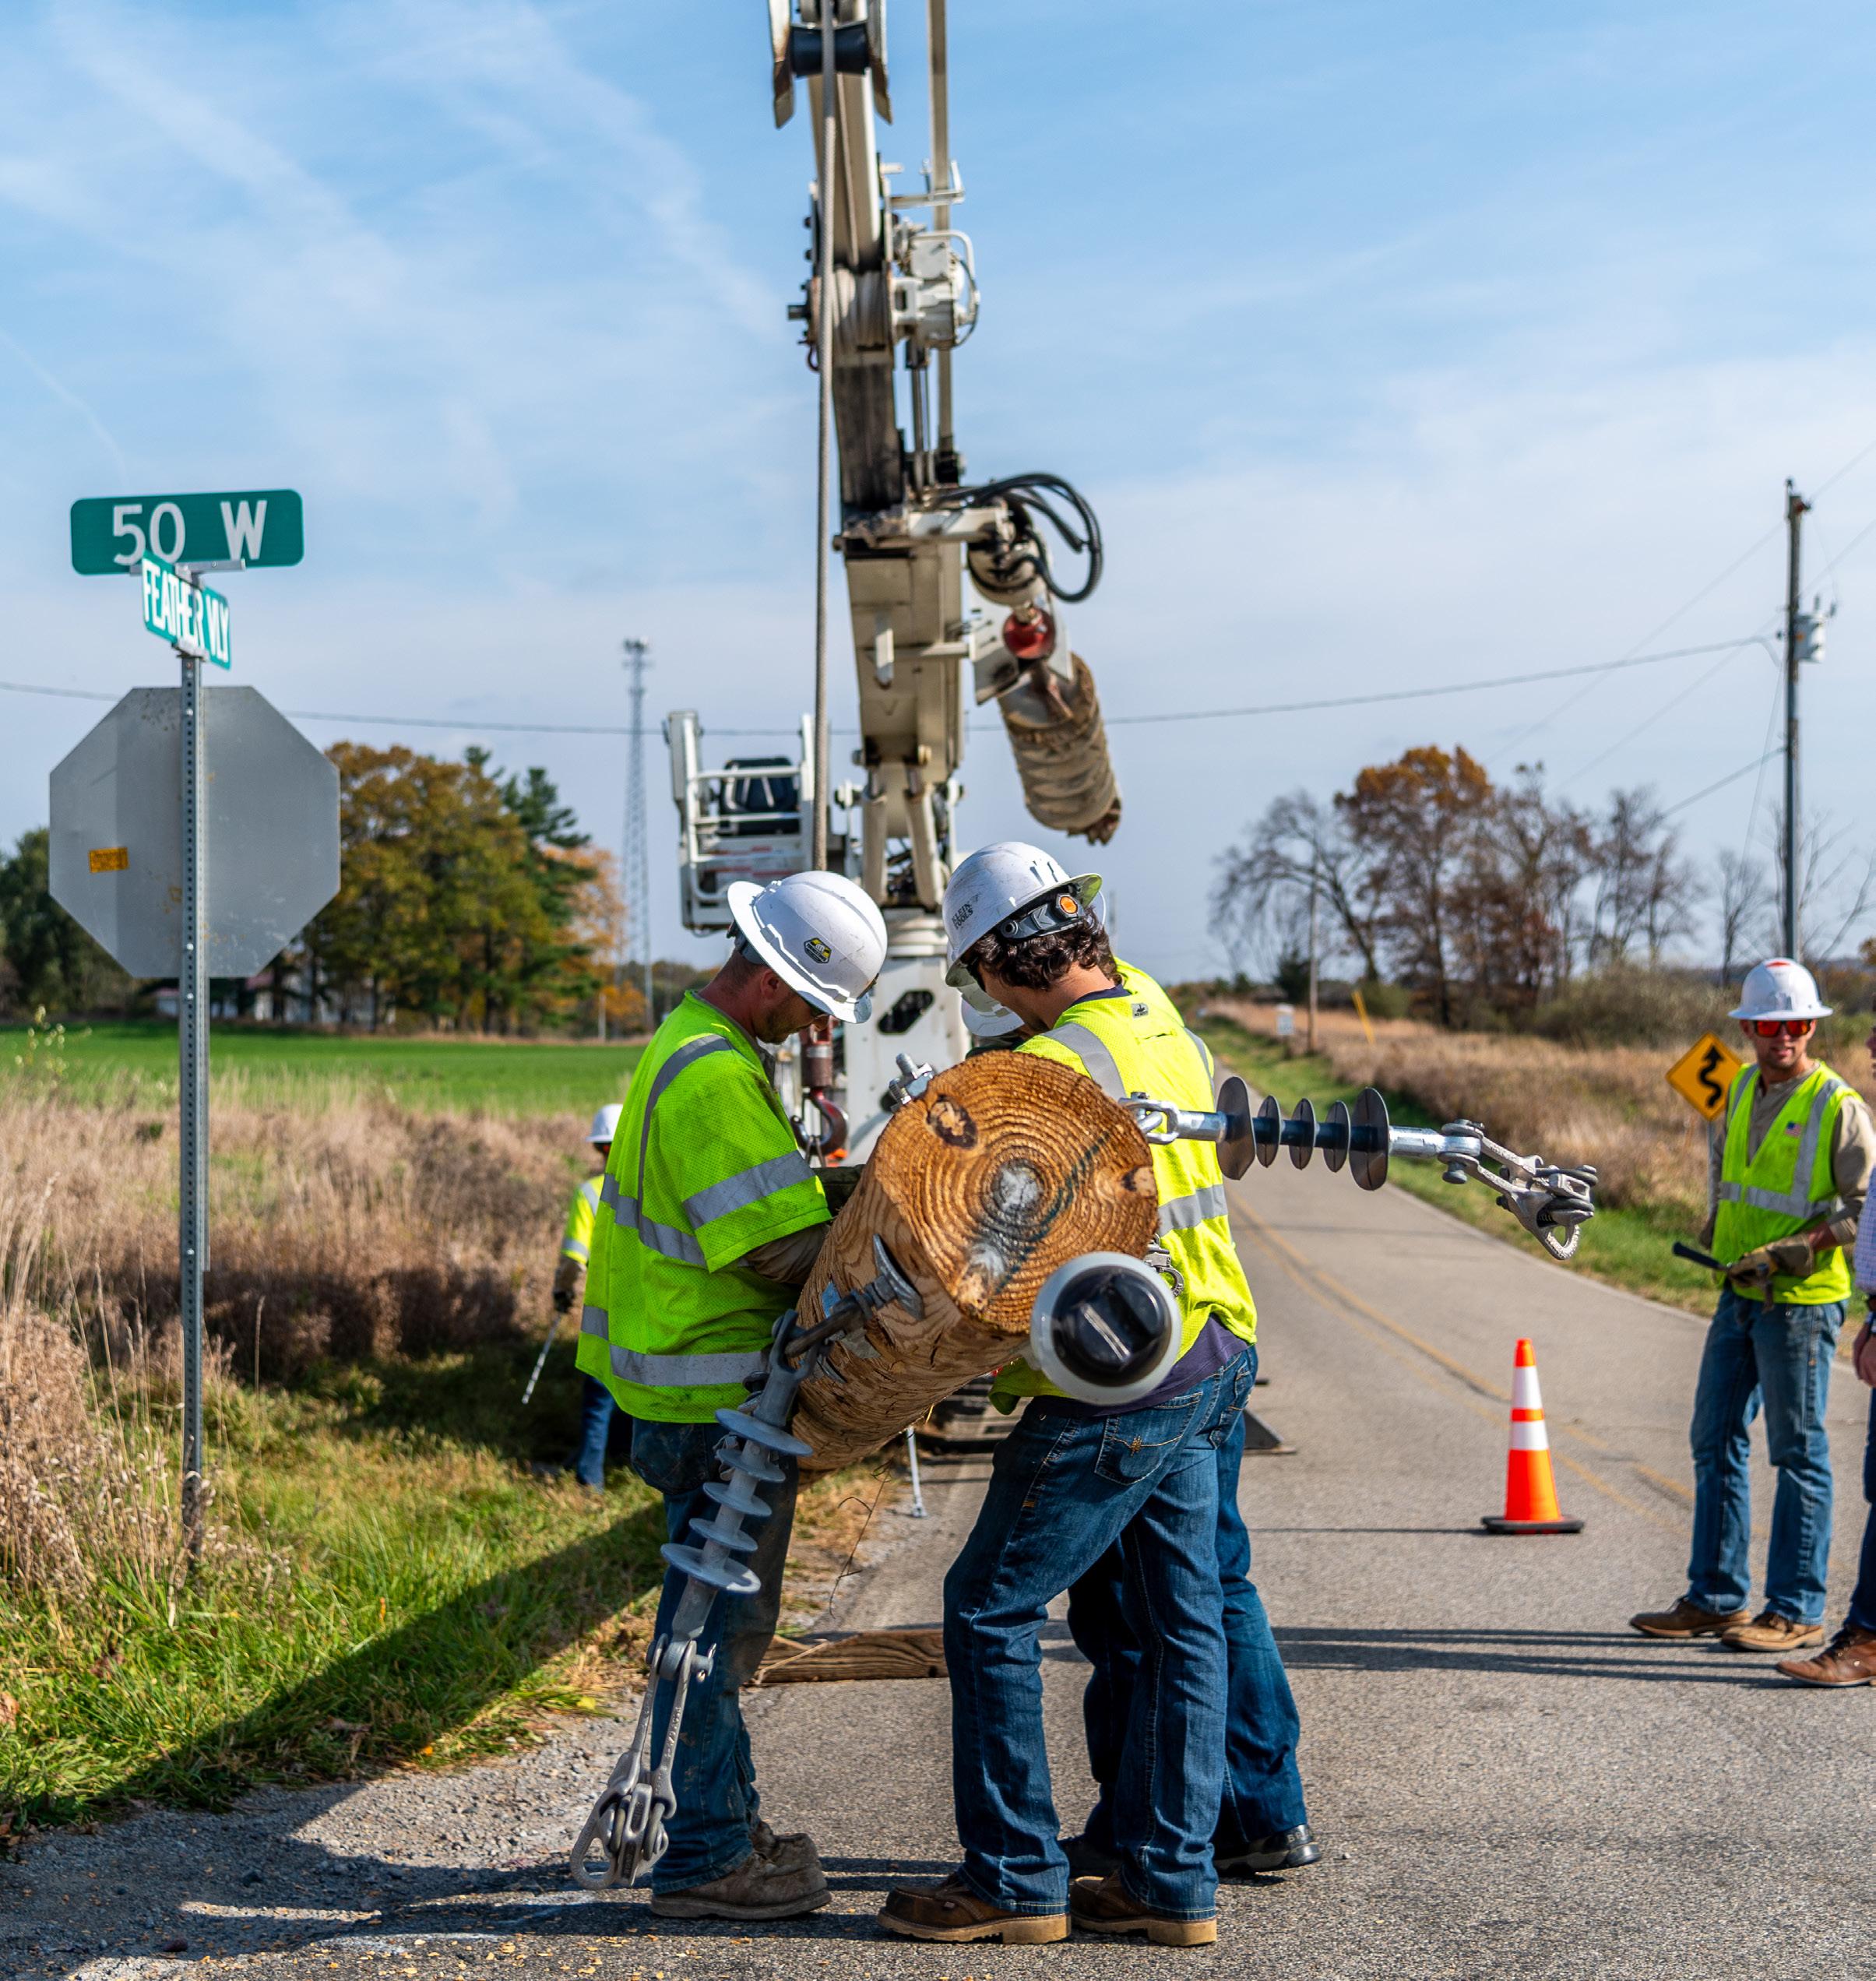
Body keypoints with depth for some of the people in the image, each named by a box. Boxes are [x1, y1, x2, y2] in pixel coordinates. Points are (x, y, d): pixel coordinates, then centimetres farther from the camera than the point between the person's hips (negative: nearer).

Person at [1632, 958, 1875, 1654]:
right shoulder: (1742, 1089, 10)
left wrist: (1795, 1249, -20)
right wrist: (1715, 1221, 18)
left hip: (1801, 1301, -8)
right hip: (1739, 1293, 8)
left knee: (1798, 1453, -1)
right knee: (1717, 1440, 11)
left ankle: (1796, 1611, 6)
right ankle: (1715, 1598, 21)